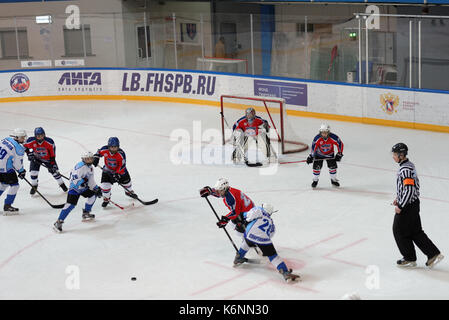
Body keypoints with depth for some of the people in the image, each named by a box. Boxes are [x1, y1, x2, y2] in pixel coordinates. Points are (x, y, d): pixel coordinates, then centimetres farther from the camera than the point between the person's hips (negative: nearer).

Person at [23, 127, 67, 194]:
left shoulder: (49, 142, -29)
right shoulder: (31, 141, -27)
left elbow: (53, 153, -18)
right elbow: (25, 146, -6)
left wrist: (53, 163, -18)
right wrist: (29, 154, -16)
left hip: (47, 158, -1)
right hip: (36, 158, 1)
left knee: (54, 171, -1)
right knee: (33, 171, -10)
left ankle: (62, 184, 22)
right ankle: (34, 186, 16)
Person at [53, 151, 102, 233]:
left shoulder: (90, 168, 11)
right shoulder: (80, 166, -20)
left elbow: (91, 180, 16)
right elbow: (74, 177, -29)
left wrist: (96, 188, 8)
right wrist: (81, 182, -36)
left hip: (83, 187, 9)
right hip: (75, 187, -9)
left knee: (93, 194, 11)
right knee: (70, 204, -18)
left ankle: (86, 214, 24)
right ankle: (59, 222, -17)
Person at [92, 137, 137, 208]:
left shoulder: (121, 154, -31)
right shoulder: (104, 150, -25)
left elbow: (122, 165, -26)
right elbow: (99, 152, 0)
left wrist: (117, 174, -32)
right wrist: (96, 158, -14)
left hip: (120, 170, 0)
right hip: (108, 170, 1)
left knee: (126, 181, 15)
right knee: (105, 184, -13)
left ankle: (129, 192, 49)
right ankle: (106, 199, 10)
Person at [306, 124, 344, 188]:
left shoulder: (333, 137, -29)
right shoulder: (317, 138, -29)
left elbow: (340, 144, -18)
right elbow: (313, 147, -21)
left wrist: (339, 154, -17)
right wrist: (311, 156, -25)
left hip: (329, 154, 1)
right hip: (319, 154, -1)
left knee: (332, 166, -2)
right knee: (317, 166, -9)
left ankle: (333, 180, 20)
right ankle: (315, 180, 11)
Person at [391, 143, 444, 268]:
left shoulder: (405, 169, -22)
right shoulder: (409, 165, 10)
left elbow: (409, 189, -27)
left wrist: (400, 206, -21)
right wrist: (398, 199, 19)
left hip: (407, 206, -10)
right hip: (413, 204, 10)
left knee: (399, 230, 4)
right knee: (415, 231, 14)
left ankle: (409, 259, 15)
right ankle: (433, 254, 15)